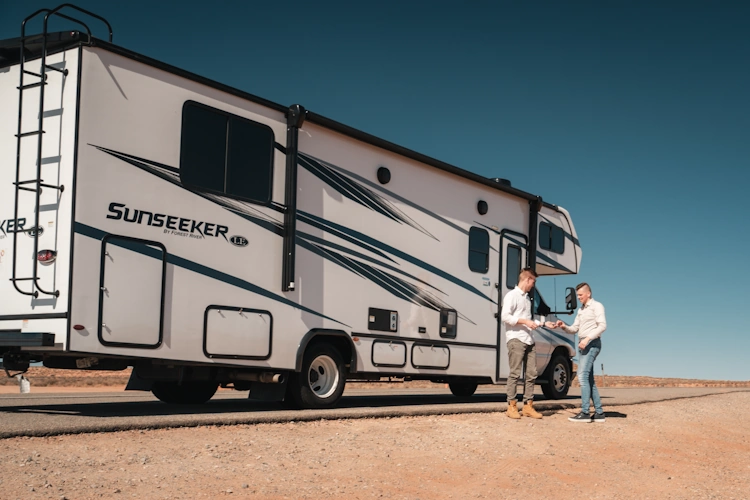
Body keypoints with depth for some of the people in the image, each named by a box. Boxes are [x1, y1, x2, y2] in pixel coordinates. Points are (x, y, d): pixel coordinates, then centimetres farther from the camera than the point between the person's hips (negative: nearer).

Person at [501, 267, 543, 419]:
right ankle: (512, 406, -2)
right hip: (516, 339, -8)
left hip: (529, 340, 8)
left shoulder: (527, 298, 21)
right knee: (515, 373, -7)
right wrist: (525, 321, -15)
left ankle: (528, 405, 10)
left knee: (531, 374, 5)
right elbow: (505, 316, -13)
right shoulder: (512, 295, -3)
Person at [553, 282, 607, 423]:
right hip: (582, 346, 9)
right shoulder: (581, 310, 21)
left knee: (583, 376, -17)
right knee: (589, 379, 8)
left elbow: (602, 325, -15)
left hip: (592, 344, -9)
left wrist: (587, 338, -23)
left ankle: (585, 413, -20)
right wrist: (564, 327, -1)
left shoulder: (596, 306, -3)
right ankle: (599, 412, 10)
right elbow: (574, 329, 19)